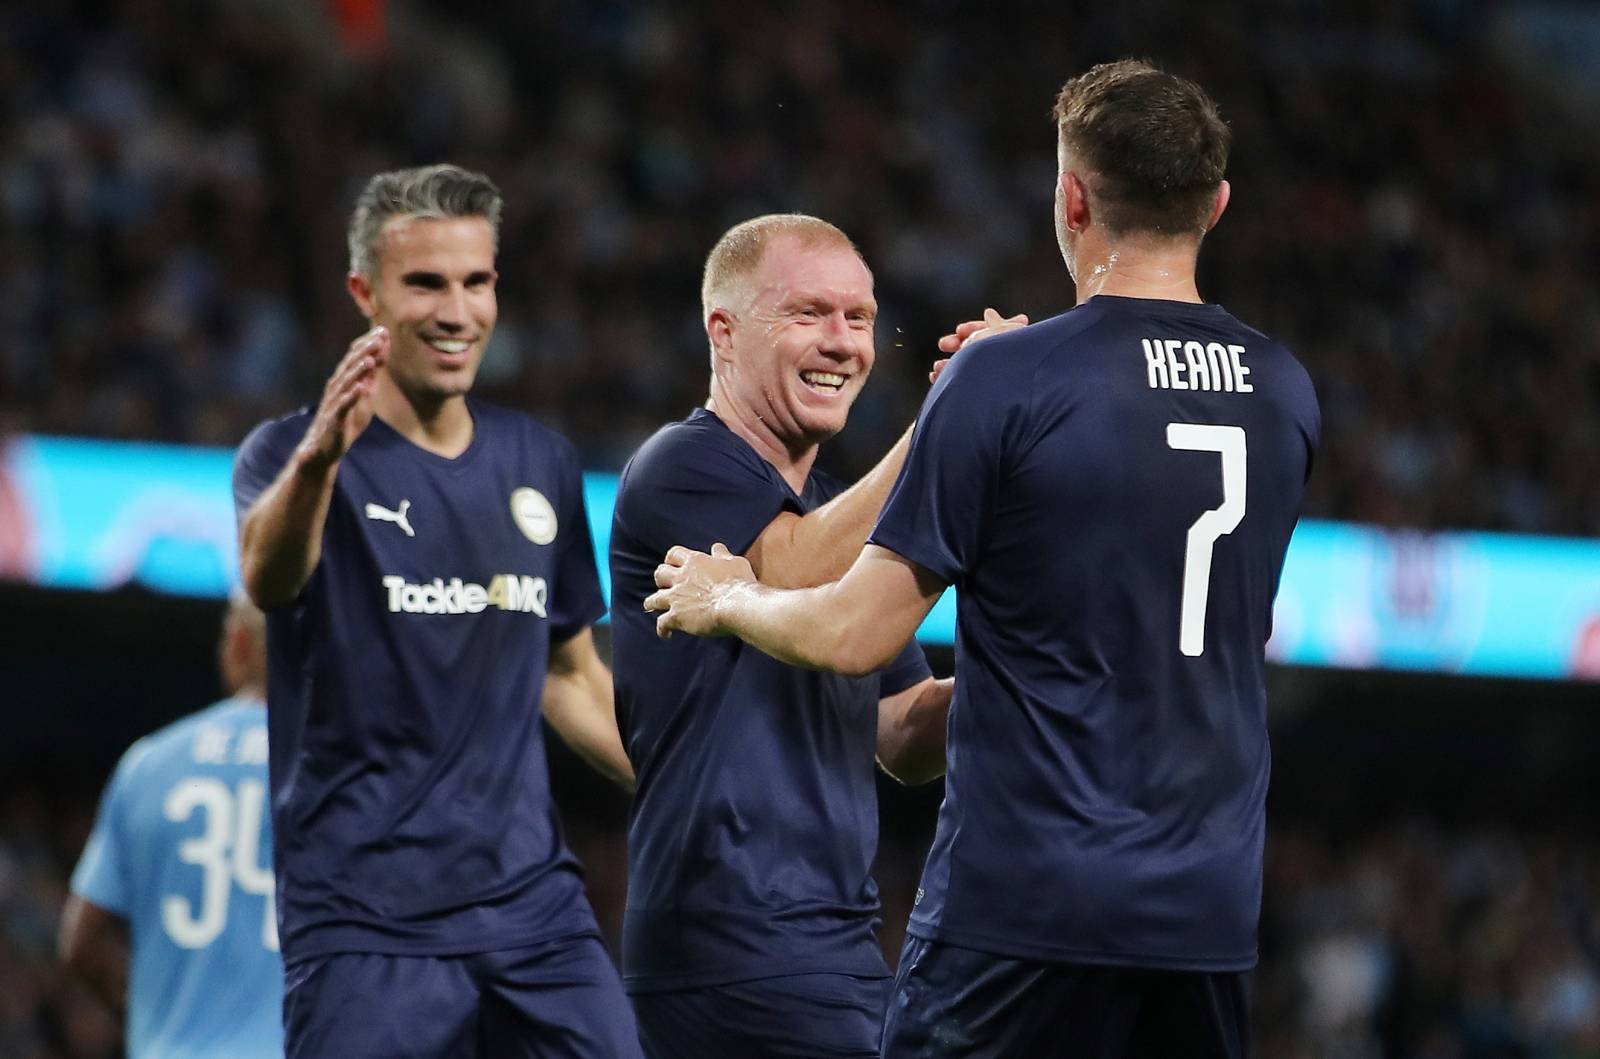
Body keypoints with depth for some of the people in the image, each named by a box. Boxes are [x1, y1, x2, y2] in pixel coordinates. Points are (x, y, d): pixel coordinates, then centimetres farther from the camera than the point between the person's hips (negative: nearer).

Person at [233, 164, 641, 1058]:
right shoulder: (294, 453, -5)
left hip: (534, 902, 5)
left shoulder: (540, 463, 13)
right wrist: (315, 462, -48)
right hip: (366, 914, -5)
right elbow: (267, 574, -28)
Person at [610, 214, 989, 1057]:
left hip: (836, 945, 9)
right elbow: (804, 578, -23)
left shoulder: (828, 506, 22)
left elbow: (906, 746, 20)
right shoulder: (683, 468, -4)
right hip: (740, 946, -9)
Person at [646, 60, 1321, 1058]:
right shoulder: (1284, 394, 6)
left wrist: (725, 601, 13)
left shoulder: (1007, 381, -10)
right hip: (1209, 911, 5)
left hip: (1023, 898, -5)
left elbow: (857, 633, -8)